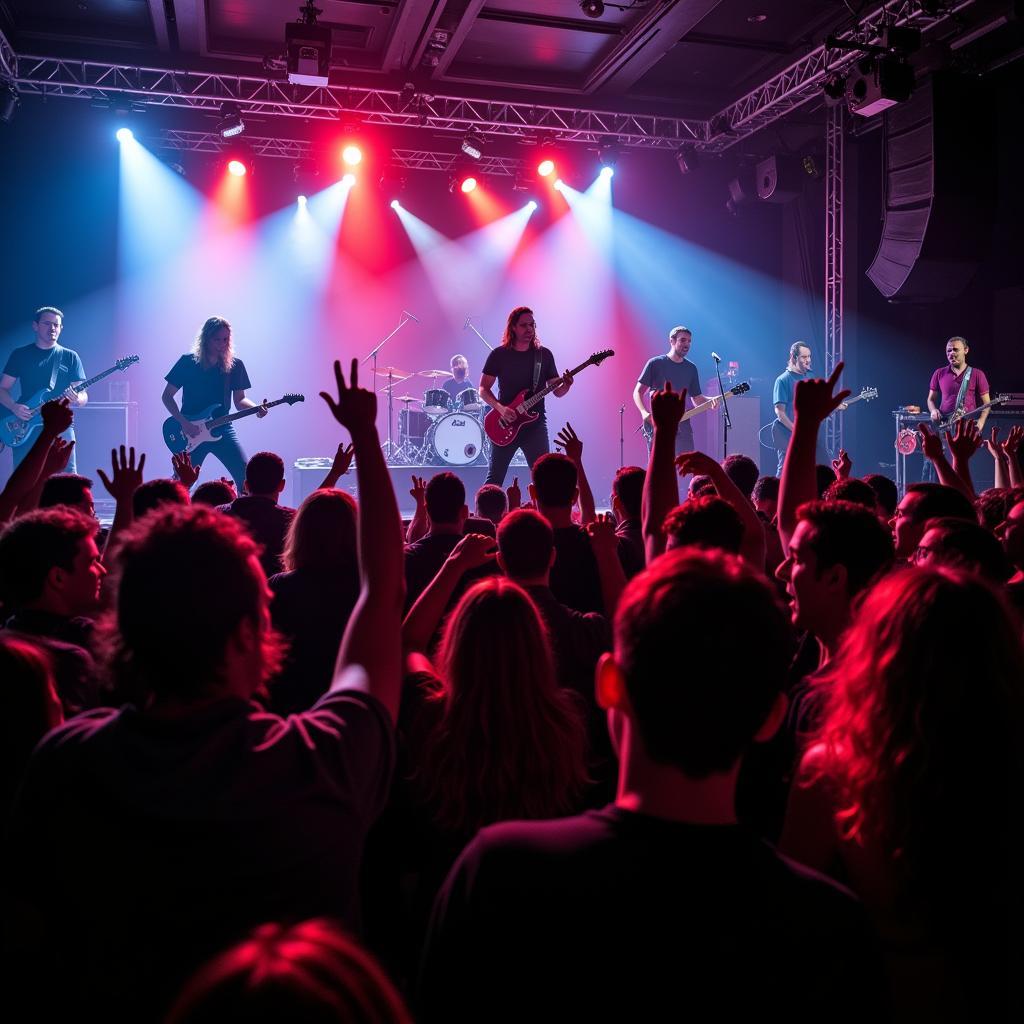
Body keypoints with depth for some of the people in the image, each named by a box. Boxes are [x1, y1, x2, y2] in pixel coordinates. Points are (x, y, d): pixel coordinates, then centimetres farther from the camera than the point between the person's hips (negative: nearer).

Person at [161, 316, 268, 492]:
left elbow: (239, 400, 8)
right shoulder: (188, 362, -4)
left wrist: (256, 408, -15)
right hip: (190, 434, -1)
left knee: (245, 477, -11)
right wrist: (184, 423, -13)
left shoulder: (234, 365, 3)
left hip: (221, 429, 2)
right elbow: (167, 396, 0)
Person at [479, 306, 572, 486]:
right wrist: (501, 408, -15)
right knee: (494, 479, 5)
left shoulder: (544, 355, 6)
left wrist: (566, 385, -17)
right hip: (505, 425, -1)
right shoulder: (499, 355, 1)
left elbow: (556, 391, 7)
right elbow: (483, 389, 2)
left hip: (535, 425, 1)